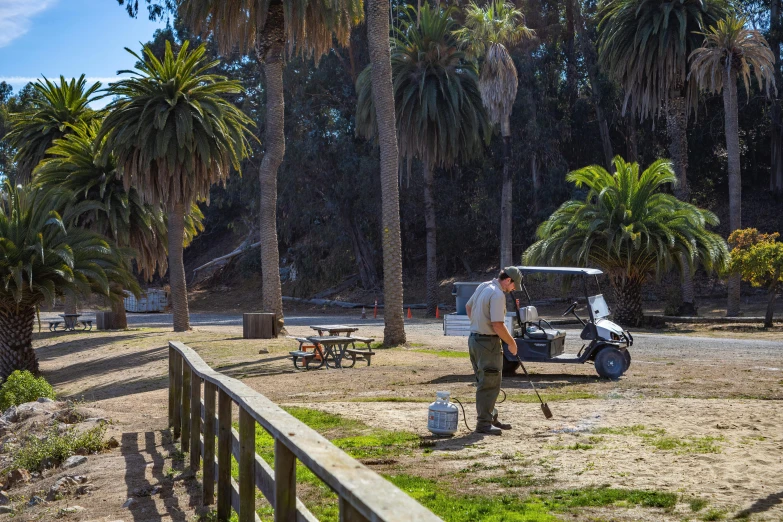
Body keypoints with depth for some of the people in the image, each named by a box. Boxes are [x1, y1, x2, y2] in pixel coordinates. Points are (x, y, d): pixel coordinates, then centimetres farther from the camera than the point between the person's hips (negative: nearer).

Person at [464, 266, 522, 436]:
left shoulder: (483, 286, 10)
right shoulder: (498, 295, -19)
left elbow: (468, 306, 24)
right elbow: (498, 326, -24)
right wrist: (512, 343, -12)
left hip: (475, 338, 10)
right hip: (488, 342, -10)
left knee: (486, 382, 17)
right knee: (489, 384, -5)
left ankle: (491, 418, 25)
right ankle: (484, 423, -4)